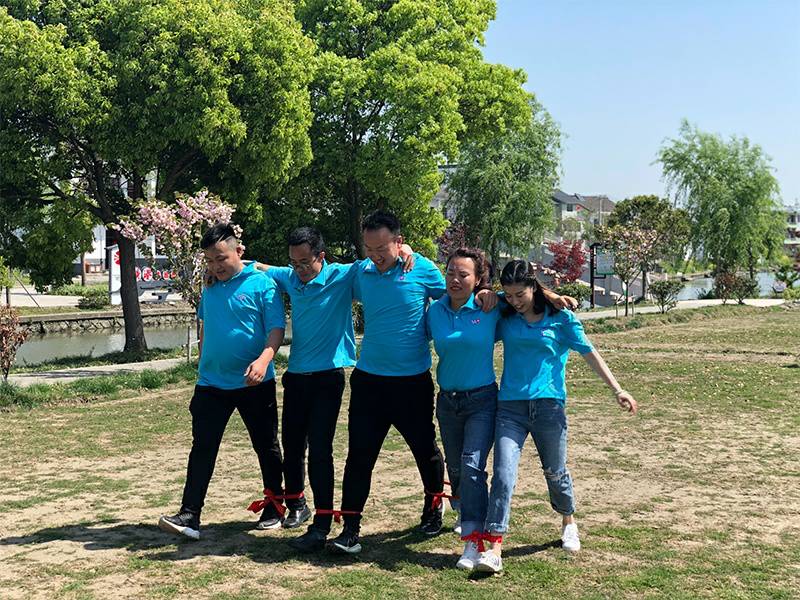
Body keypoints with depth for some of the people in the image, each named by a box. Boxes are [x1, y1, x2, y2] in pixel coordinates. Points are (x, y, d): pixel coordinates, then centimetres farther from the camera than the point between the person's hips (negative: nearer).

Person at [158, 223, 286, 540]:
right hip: (211, 383, 4)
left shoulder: (262, 284, -8)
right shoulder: (209, 288, 9)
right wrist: (202, 365, 24)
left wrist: (264, 359, -30)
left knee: (266, 446, 10)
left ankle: (274, 508, 26)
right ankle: (189, 515, -3)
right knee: (202, 448, -3)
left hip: (254, 383, -4)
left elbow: (276, 329, -13)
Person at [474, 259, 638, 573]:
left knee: (555, 471, 13)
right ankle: (494, 548, -13)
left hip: (548, 404, -1)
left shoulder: (560, 317, 1)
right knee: (503, 474, -10)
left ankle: (568, 523, 42)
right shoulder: (505, 319, 8)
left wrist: (616, 389, -4)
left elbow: (589, 353, 1)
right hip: (510, 406, 2)